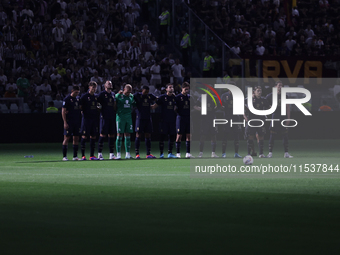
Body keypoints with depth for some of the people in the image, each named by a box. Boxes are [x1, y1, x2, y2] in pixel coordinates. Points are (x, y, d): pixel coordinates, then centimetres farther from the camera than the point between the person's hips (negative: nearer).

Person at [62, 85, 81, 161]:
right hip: (69, 122, -6)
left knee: (76, 139, 6)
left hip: (77, 122, 6)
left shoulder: (78, 99, 12)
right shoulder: (67, 99, -7)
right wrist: (65, 122, -15)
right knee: (66, 138, -5)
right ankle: (64, 156, -2)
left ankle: (75, 156, 11)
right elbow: (63, 111, -10)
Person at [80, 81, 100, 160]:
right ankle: (83, 155, -1)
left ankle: (92, 155, 10)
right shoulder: (84, 96, -4)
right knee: (84, 136, -4)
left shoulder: (96, 97, 11)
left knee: (93, 137, 6)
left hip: (94, 118, 5)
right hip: (86, 118, -5)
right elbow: (80, 107, -2)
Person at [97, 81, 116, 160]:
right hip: (104, 117, -6)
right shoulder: (102, 94, -3)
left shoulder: (113, 94, 15)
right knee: (103, 134, -7)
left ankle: (111, 153, 11)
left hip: (112, 117, 6)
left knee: (112, 135, 6)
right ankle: (100, 153, -3)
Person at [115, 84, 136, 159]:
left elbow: (134, 105, 23)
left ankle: (128, 154, 8)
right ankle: (118, 154, -2)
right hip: (120, 117, -5)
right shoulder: (118, 96, -3)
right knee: (119, 135, -6)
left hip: (128, 117, 5)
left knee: (128, 136, 5)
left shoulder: (131, 96, 12)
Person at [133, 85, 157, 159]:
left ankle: (148, 154, 9)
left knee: (148, 136, 6)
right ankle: (137, 154, -3)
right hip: (140, 118, -5)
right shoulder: (137, 95, -2)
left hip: (148, 118, 5)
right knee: (138, 136, -5)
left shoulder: (150, 96, 11)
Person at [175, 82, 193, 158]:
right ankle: (178, 153, 3)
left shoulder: (189, 97, 12)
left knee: (188, 136, 3)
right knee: (179, 135, -3)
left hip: (188, 118, 5)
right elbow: (175, 107, -2)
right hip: (181, 117, -5)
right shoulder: (178, 97, -2)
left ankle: (188, 153, 7)